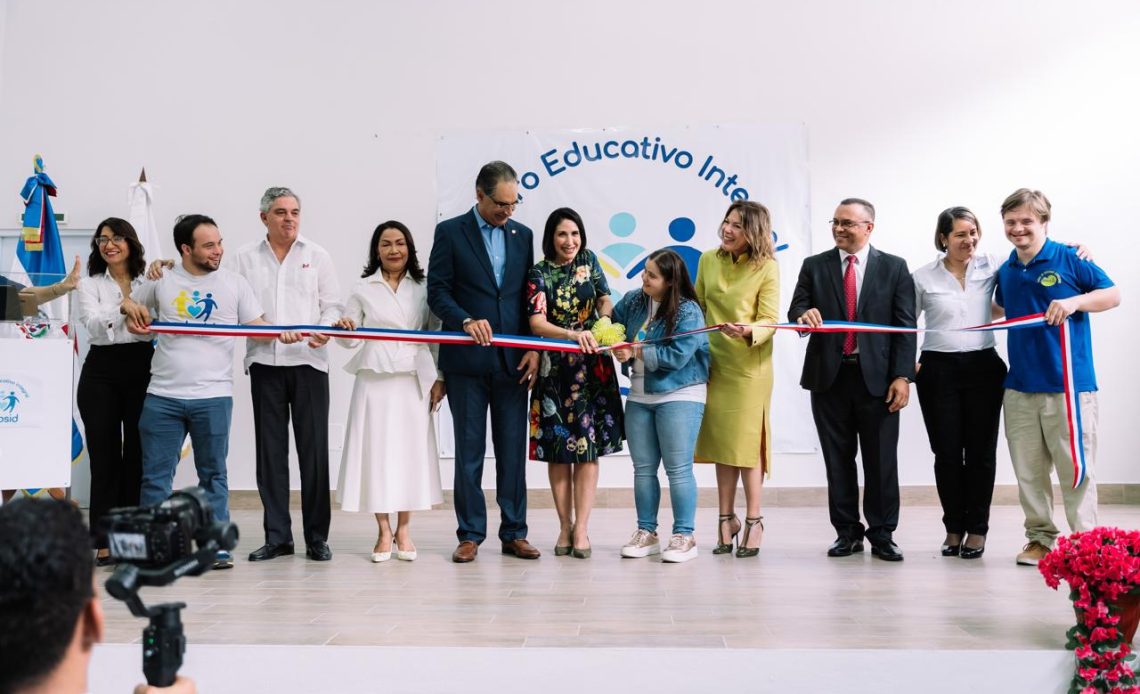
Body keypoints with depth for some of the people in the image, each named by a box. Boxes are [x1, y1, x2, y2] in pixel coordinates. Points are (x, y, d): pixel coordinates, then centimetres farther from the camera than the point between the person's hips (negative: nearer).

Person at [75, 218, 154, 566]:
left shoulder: (150, 282, 10)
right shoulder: (90, 285, 7)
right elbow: (95, 325, -10)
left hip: (141, 370, 1)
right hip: (102, 371, 0)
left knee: (137, 456, 3)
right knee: (104, 456, 1)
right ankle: (104, 541, 6)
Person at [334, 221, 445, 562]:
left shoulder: (423, 289, 8)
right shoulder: (363, 290, 7)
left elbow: (435, 336, 8)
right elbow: (350, 339, 7)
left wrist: (439, 377, 1)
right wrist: (343, 329, -15)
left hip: (414, 380, 0)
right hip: (375, 380, 0)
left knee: (410, 450, 2)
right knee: (376, 450, 1)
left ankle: (403, 530, 15)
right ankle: (384, 532, 12)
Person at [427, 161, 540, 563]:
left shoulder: (522, 235, 12)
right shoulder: (450, 232, 2)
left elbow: (529, 296, 11)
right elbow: (437, 291, -3)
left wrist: (534, 348, 1)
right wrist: (467, 321, -20)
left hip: (512, 361, 3)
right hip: (467, 361, -3)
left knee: (513, 450, 6)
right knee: (469, 450, 4)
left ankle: (514, 533, 16)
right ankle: (470, 535, 14)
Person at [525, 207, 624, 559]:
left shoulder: (588, 260, 6)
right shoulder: (540, 273, -6)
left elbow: (605, 298, 15)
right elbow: (536, 321, -17)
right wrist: (573, 335, -32)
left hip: (592, 367, 2)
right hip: (555, 369, -2)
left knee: (589, 445, -3)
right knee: (558, 448, 2)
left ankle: (581, 528, 2)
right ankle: (565, 526, 14)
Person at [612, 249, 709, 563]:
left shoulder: (688, 312, -14)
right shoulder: (633, 302, 5)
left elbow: (676, 356, -21)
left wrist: (635, 352, -17)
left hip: (679, 396, -6)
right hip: (639, 396, 7)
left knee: (678, 469, -3)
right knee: (643, 468, 10)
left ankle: (684, 536, 7)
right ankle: (646, 532, 21)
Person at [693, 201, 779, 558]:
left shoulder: (767, 267, -7)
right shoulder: (708, 260, 6)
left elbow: (769, 321, -9)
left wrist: (749, 331, -30)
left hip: (750, 366, -4)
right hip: (714, 363, 4)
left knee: (747, 441, -2)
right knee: (720, 440, 8)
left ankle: (753, 520, 11)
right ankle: (726, 519, 19)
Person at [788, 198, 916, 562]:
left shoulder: (894, 268, 5)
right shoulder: (814, 266, 9)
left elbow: (905, 325, 1)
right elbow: (796, 309, 3)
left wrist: (902, 376, -7)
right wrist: (804, 314, -22)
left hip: (877, 377, -1)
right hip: (829, 375, 2)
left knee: (881, 460, 3)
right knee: (838, 459, 7)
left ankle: (882, 534, 15)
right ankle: (847, 531, 18)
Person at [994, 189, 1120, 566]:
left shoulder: (1070, 258, -4)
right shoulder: (1006, 272, 12)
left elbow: (1113, 294, -1)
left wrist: (1075, 301, -18)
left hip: (1069, 383, -5)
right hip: (1020, 386, 5)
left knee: (1075, 468, 0)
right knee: (1028, 470, 9)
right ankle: (1040, 537, 21)